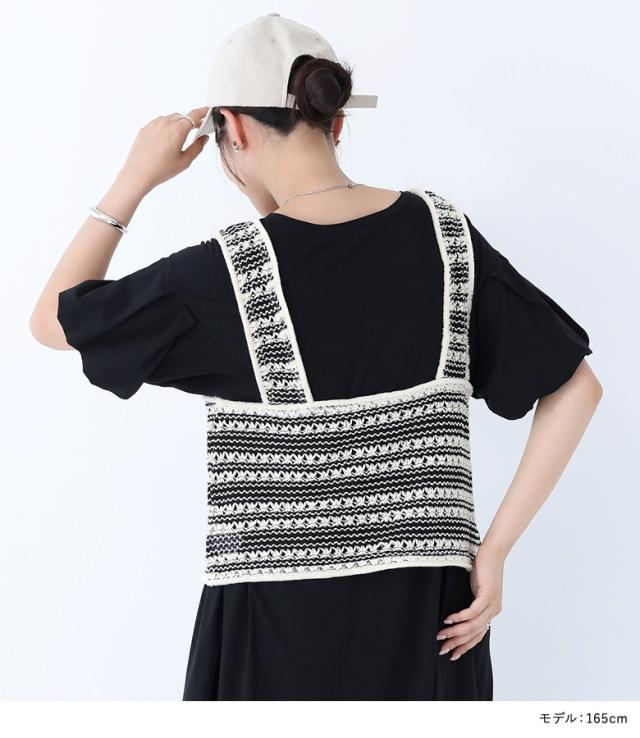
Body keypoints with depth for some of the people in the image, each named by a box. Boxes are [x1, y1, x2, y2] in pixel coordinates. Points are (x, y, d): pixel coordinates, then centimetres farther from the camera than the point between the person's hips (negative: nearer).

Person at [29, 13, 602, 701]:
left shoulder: (228, 270, -13)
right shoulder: (442, 233, -3)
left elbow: (51, 319, 3)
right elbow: (577, 388, 0)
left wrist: (134, 179, 5)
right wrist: (494, 548, 0)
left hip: (279, 626, -3)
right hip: (428, 621, 3)